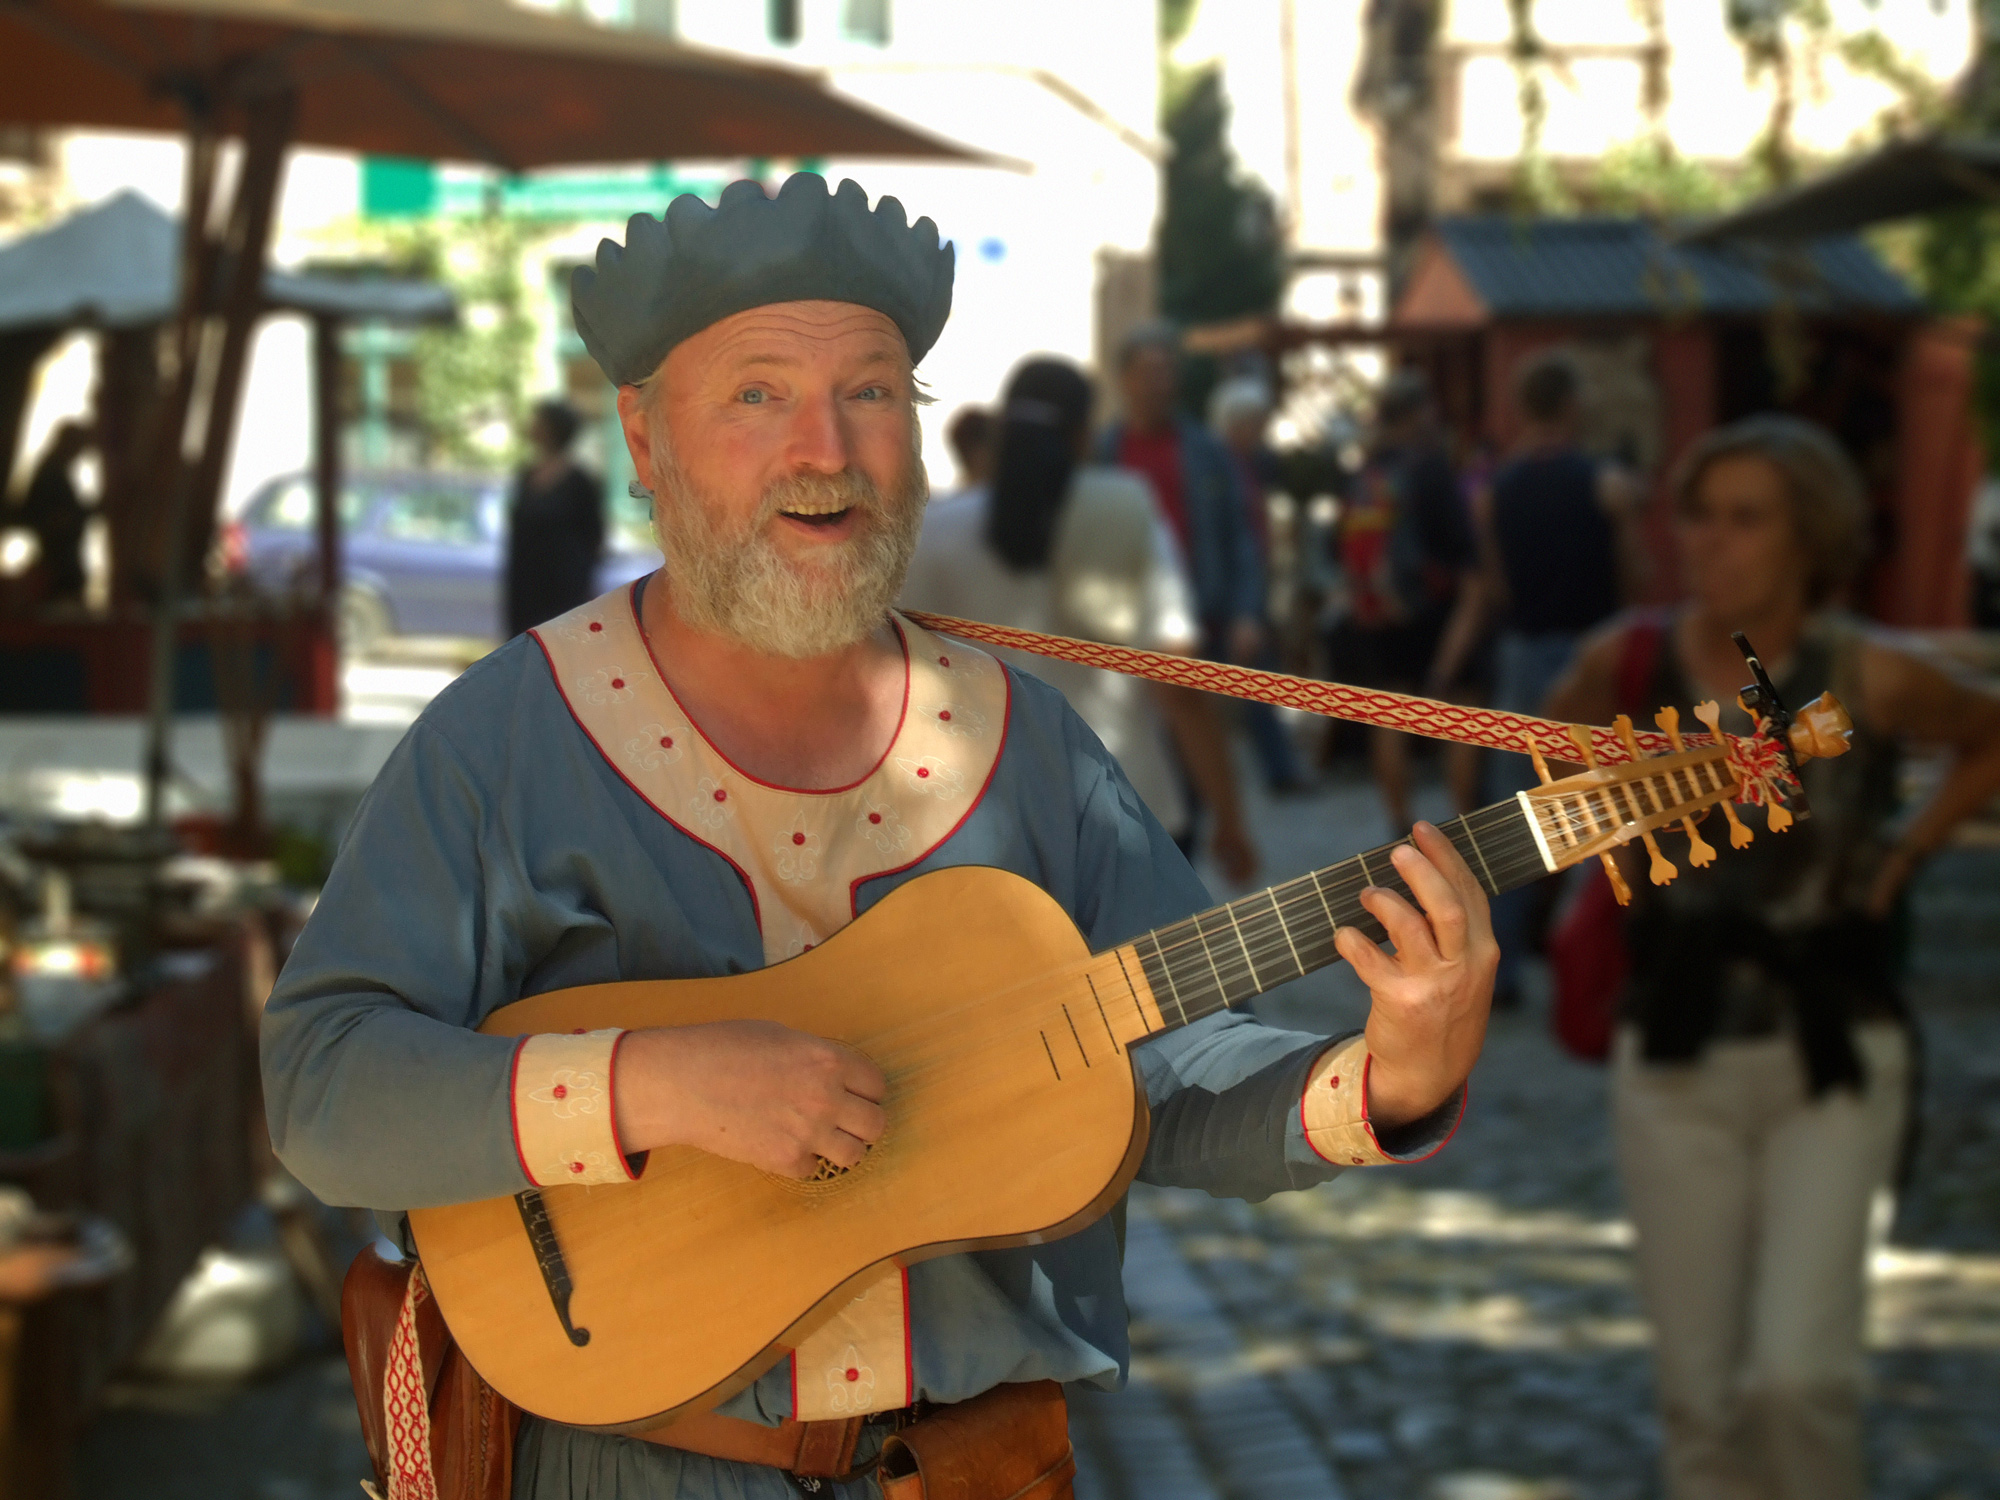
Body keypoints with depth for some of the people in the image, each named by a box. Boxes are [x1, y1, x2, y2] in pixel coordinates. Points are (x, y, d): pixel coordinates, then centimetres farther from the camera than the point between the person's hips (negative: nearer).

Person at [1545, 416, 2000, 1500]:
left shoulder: (1870, 677, -12)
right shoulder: (1629, 661, -6)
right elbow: (1562, 744, 18)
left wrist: (1906, 849, 0)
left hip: (1833, 1057, -2)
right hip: (1678, 1057, 3)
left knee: (1795, 1376, -15)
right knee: (1700, 1395, 6)